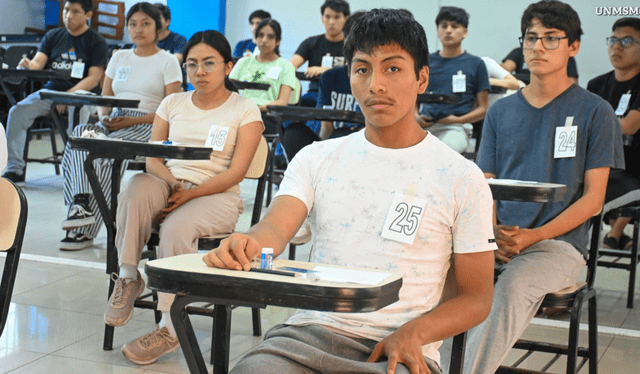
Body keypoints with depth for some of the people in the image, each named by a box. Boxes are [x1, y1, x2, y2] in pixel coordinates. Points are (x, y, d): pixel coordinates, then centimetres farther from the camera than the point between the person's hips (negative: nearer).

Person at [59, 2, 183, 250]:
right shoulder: (119, 57, 23)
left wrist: (131, 121, -14)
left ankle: (85, 231, -35)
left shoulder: (168, 62, 6)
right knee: (80, 134, -30)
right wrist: (104, 117, -4)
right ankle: (81, 203, -44)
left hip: (146, 126, -5)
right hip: (112, 123, 5)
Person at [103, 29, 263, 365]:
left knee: (177, 227, -35)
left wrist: (189, 194, -18)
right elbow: (152, 158, 10)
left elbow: (235, 172, -7)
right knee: (139, 186, -32)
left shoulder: (245, 110, 3)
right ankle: (128, 278, -27)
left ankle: (170, 328, -29)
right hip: (169, 185, 3)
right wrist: (170, 182, -12)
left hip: (216, 196, -3)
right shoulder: (172, 104, 16)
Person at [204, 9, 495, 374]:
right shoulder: (317, 159, 13)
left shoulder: (461, 178, 5)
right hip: (314, 330, 2)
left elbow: (477, 297, 6)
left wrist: (413, 333, -13)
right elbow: (275, 228, -4)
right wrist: (248, 245, -29)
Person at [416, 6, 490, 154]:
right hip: (425, 125, 3)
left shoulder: (476, 64, 11)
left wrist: (458, 119, -8)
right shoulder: (426, 62, 19)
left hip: (456, 127, -2)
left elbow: (483, 108, 10)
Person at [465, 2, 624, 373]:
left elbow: (593, 199, 0)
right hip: (498, 238, 3)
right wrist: (493, 232, -9)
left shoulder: (595, 111, 4)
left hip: (561, 242, -3)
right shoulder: (501, 111, 15)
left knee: (515, 283, -36)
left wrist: (534, 236, -13)